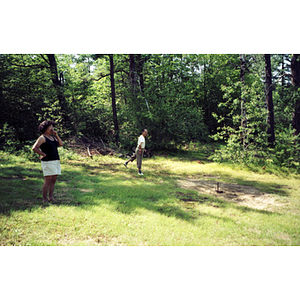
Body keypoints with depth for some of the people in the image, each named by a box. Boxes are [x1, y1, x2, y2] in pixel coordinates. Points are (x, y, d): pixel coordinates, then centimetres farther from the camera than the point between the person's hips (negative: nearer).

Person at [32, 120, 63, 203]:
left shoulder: (52, 137, 18)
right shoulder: (42, 138, -7)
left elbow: (60, 144, 11)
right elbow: (34, 148, -16)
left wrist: (56, 135, 4)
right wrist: (43, 154, -13)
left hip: (56, 161, 8)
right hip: (48, 162, -8)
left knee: (53, 180, 7)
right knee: (48, 181, -8)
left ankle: (51, 198, 13)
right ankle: (45, 199, -3)